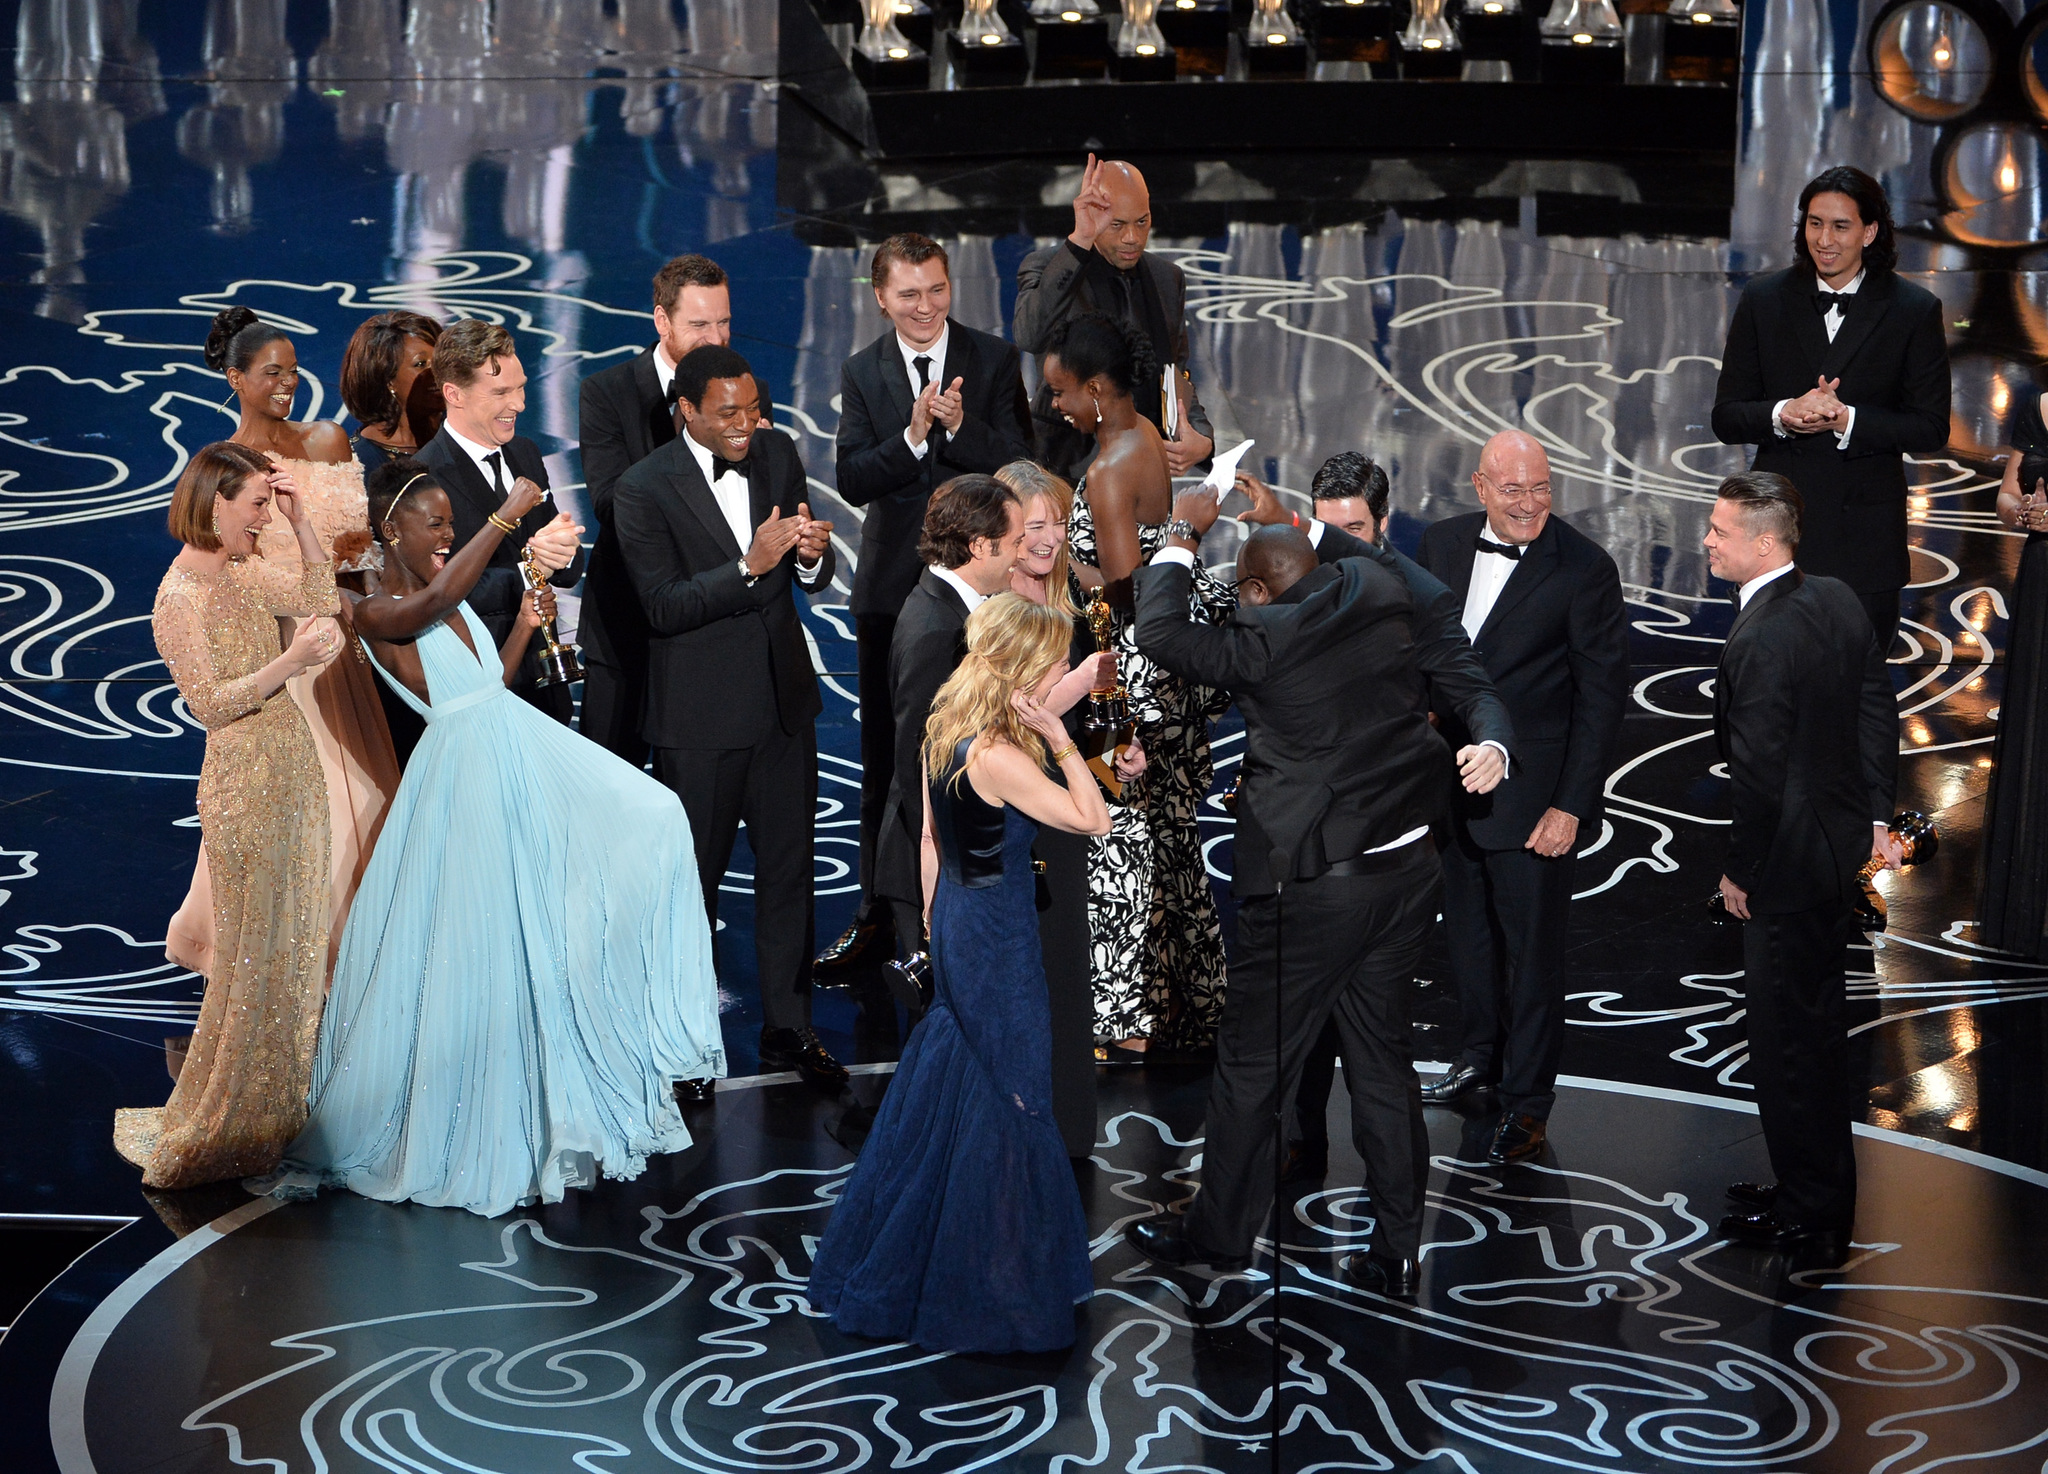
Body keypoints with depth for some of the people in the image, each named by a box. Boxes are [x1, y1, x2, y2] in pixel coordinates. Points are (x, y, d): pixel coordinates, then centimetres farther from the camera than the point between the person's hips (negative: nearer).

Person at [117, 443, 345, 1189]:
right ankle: (226, 1121, 11)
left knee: (295, 943, 13)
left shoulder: (235, 579, 9)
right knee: (253, 952, -1)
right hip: (245, 786, -8)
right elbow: (212, 704, -19)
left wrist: (300, 521, 7)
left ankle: (279, 1097, 25)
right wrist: (294, 659, -26)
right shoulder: (179, 599, -16)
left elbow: (319, 600, 16)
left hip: (293, 776, 8)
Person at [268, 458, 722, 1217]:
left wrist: (524, 627, 4)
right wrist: (505, 517, -34)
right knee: (471, 936, -3)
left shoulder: (451, 597, 14)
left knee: (648, 816, 5)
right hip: (467, 765, -8)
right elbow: (437, 600, -34)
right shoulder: (376, 612, -12)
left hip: (520, 749, 8)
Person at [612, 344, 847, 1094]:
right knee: (694, 875, 7)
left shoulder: (777, 454, 3)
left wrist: (812, 555, -15)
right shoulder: (644, 489, -13)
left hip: (783, 696, 5)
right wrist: (750, 566, -28)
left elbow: (809, 579, 9)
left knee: (789, 865, 10)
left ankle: (787, 1029, 21)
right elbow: (664, 607, -18)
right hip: (701, 714, -5)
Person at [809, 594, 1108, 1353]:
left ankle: (889, 1265, 33)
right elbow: (1092, 819, -20)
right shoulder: (999, 756, -25)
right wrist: (1060, 739, -22)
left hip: (957, 922, 9)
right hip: (998, 941, -9)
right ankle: (987, 1290, 13)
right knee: (1004, 1100, 3)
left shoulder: (946, 735, 3)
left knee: (945, 1092, 20)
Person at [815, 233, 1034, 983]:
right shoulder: (862, 373, 3)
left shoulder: (994, 360, -2)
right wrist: (912, 436, -23)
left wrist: (962, 428, -26)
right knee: (885, 760, 9)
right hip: (892, 585, 2)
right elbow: (853, 481, -7)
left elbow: (1020, 464, -10)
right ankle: (878, 919, 19)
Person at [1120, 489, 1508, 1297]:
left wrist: (1181, 534, 3)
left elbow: (1159, 631, -8)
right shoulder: (1384, 598, 0)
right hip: (1409, 867, 7)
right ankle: (1397, 1252, 20)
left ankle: (1220, 1236, 23)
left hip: (1314, 888, -6)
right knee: (1383, 1060, 15)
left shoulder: (1264, 641, -16)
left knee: (1251, 1065, 9)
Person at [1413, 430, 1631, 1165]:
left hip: (1532, 793, -5)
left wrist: (1573, 805, -15)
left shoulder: (1585, 568, -16)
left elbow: (1603, 693, -13)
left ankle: (1528, 1097, 19)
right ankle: (1482, 1053, 41)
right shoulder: (1443, 542, 0)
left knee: (1532, 940, 5)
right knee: (1467, 924, 20)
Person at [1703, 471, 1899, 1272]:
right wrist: (1876, 815, 16)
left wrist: (1740, 872, -12)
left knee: (1789, 1039, 2)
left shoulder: (1759, 641, -25)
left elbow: (1758, 772, -23)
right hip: (1840, 841, 9)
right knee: (1817, 1029, 21)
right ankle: (1820, 1193, 34)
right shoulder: (1838, 601, 2)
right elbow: (1879, 709, 10)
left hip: (1788, 861, -9)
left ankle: (1811, 1223, 12)